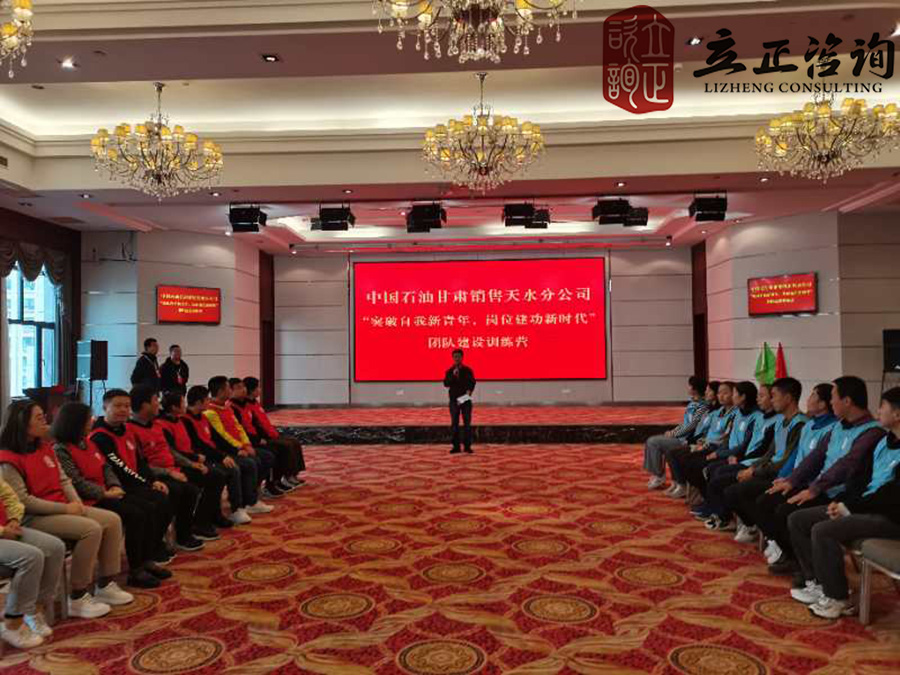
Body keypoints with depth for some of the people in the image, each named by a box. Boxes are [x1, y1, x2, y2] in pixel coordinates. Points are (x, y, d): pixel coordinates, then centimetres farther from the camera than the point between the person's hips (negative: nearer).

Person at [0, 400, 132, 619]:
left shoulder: (46, 447, 11)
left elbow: (64, 480, 13)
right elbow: (23, 500, -19)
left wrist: (77, 503, -5)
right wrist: (65, 508, -18)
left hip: (62, 508, 9)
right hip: (34, 518, -9)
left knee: (112, 520, -4)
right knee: (91, 529, -27)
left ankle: (105, 585, 5)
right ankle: (78, 599, -15)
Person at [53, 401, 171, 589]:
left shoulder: (88, 442, 14)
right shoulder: (61, 450, -13)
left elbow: (105, 467, 14)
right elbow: (76, 482, -21)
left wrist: (115, 486, -3)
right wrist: (104, 493, -19)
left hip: (105, 494, 9)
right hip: (88, 500, -9)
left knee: (149, 508, -3)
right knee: (135, 515, -21)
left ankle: (146, 561, 2)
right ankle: (135, 571, -13)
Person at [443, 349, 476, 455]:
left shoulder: (467, 370, 4)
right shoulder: (449, 371, 4)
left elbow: (472, 382, 3)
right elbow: (446, 384, -6)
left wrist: (469, 390, -14)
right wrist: (453, 376, -19)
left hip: (466, 399, -1)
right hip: (454, 399, 1)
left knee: (467, 423, 0)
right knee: (454, 424, 3)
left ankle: (467, 446, 6)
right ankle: (456, 446, 9)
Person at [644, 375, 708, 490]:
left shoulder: (702, 407, -17)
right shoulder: (692, 403, 12)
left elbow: (691, 426, -19)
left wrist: (673, 434, -11)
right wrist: (673, 431, 6)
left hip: (686, 440, -9)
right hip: (680, 436, 9)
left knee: (653, 442, -17)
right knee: (651, 441, 1)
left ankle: (659, 477, -4)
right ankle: (655, 474, 3)